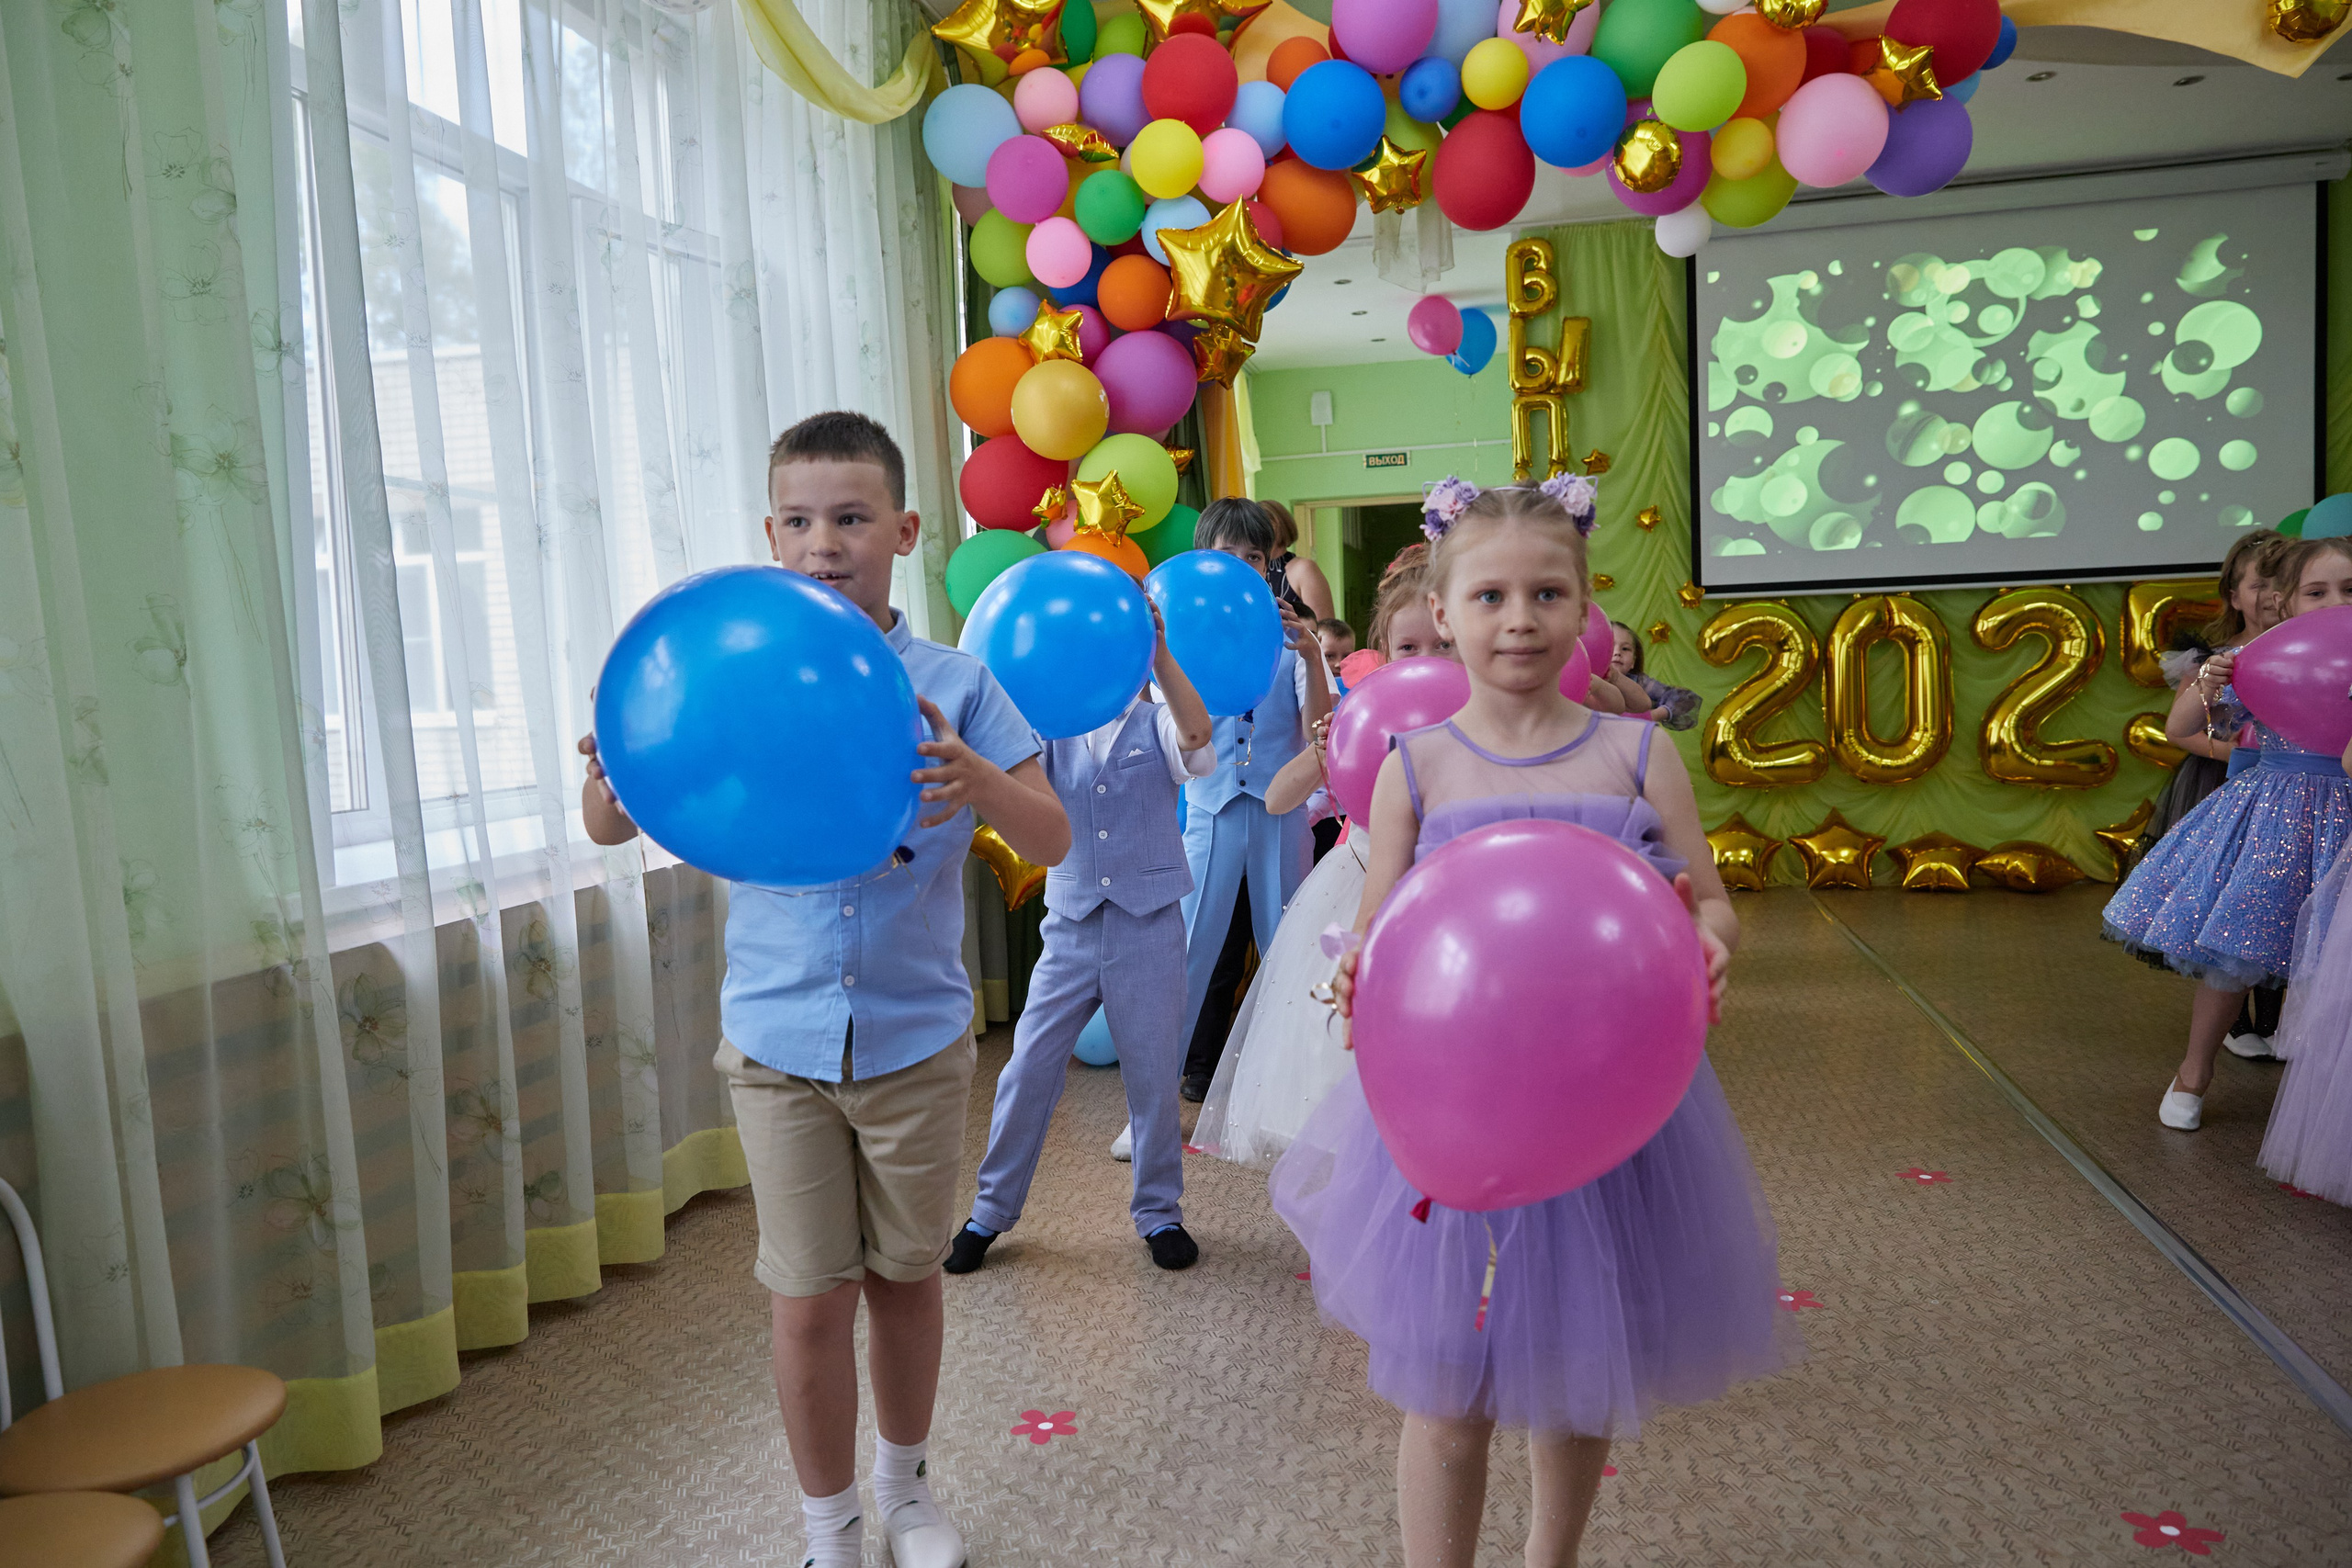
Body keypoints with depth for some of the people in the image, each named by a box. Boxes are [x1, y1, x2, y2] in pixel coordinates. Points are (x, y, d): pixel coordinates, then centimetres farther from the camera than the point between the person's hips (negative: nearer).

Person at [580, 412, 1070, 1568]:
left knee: (905, 1278, 15)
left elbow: (1052, 841, -11)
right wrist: (615, 776, -28)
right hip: (779, 1040, 0)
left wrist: (975, 778, -33)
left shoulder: (951, 687, -5)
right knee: (810, 1299, 8)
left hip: (916, 1038, 0)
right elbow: (609, 826, -4)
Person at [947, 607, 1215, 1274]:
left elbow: (1197, 732, -21)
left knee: (1153, 1077, 8)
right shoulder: (1054, 729, 6)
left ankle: (1159, 1212, 26)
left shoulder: (1158, 726, 2)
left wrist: (1158, 649, -32)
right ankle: (992, 1210, 21)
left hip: (1149, 927, -1)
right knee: (1027, 1070, 4)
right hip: (1071, 928, 1)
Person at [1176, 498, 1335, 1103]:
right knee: (1203, 939, 2)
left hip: (1281, 809, 0)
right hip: (1212, 808, 0)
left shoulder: (1289, 636, 5)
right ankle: (1199, 1070, 15)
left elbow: (1318, 732, -3)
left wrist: (1312, 658, -17)